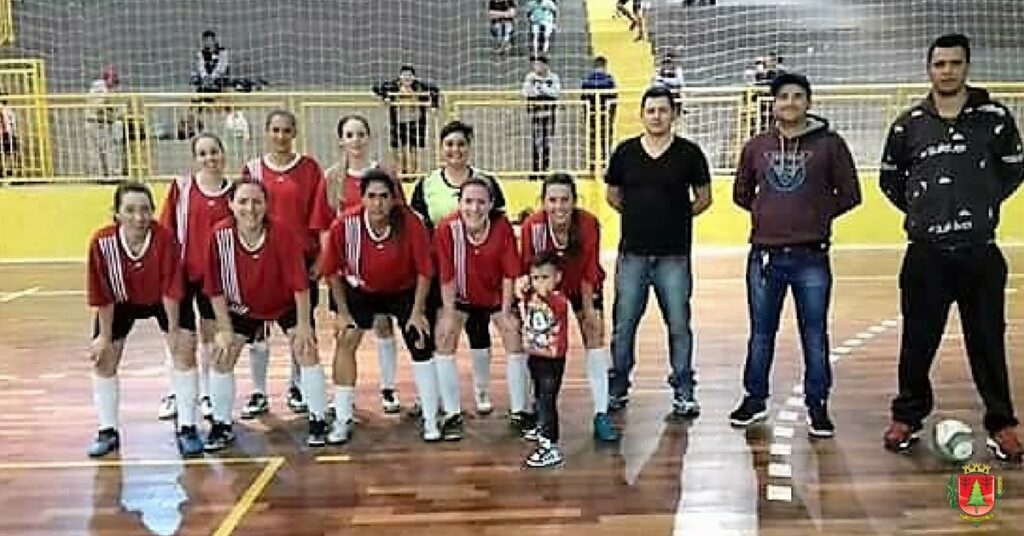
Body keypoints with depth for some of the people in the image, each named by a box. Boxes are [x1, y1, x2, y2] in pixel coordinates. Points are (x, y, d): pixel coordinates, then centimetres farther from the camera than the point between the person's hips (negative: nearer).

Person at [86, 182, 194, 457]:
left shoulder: (164, 238, -33)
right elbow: (102, 295, -19)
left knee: (184, 352, -9)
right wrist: (105, 337, -12)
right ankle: (108, 431, 20)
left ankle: (187, 428, 3)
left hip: (162, 300, -1)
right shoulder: (101, 241, -30)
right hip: (121, 302, 2)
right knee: (103, 359, 2)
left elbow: (171, 289, -24)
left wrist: (172, 330, -18)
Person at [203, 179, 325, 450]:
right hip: (242, 306, 2)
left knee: (307, 352, -9)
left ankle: (318, 421, 7)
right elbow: (215, 288, -15)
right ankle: (222, 426, 17)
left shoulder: (283, 232, -30)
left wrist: (303, 323, -19)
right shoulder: (220, 235, -24)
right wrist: (225, 329, -14)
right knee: (222, 358, -1)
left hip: (287, 303, -2)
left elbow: (300, 282, -22)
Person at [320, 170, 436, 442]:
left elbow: (424, 271, -16)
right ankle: (342, 420, 6)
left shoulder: (410, 223, -28)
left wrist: (417, 312, -15)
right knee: (346, 342, -7)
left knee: (421, 345, -5)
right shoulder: (345, 225, -26)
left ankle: (430, 420, 10)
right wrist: (342, 311, -7)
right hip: (361, 290, 1)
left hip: (405, 290, -1)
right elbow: (332, 270, -10)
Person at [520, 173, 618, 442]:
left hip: (583, 286, 0)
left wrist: (588, 309, -14)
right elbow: (528, 269, -18)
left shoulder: (589, 224, -30)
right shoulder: (531, 226, -30)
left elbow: (589, 271, -19)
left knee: (595, 337, -9)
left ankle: (601, 416, -5)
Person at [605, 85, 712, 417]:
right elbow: (613, 196, 15)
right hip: (632, 253, 2)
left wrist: (679, 216, 4)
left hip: (674, 255, -1)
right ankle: (617, 389, 20)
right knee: (623, 324, 7)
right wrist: (640, 216, 11)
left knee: (679, 325, 2)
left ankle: (684, 392, 14)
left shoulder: (689, 153, 0)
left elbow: (704, 198, 9)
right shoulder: (625, 153, 4)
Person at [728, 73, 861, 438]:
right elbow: (741, 193, 18)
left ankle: (817, 406, 19)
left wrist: (819, 214, 1)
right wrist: (767, 213, 8)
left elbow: (849, 194, 3)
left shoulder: (829, 144, 0)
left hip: (811, 257, -2)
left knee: (815, 335, 6)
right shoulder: (756, 146, 7)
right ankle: (755, 399, 27)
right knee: (761, 335, 12)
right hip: (765, 256, 2)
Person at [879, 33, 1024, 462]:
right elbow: (889, 178, 14)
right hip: (926, 254, 1)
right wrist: (918, 210, 7)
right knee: (917, 340, 7)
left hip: (980, 252, 0)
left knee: (988, 341, 5)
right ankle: (908, 415, 21)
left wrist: (983, 205, 7)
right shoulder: (908, 125, 2)